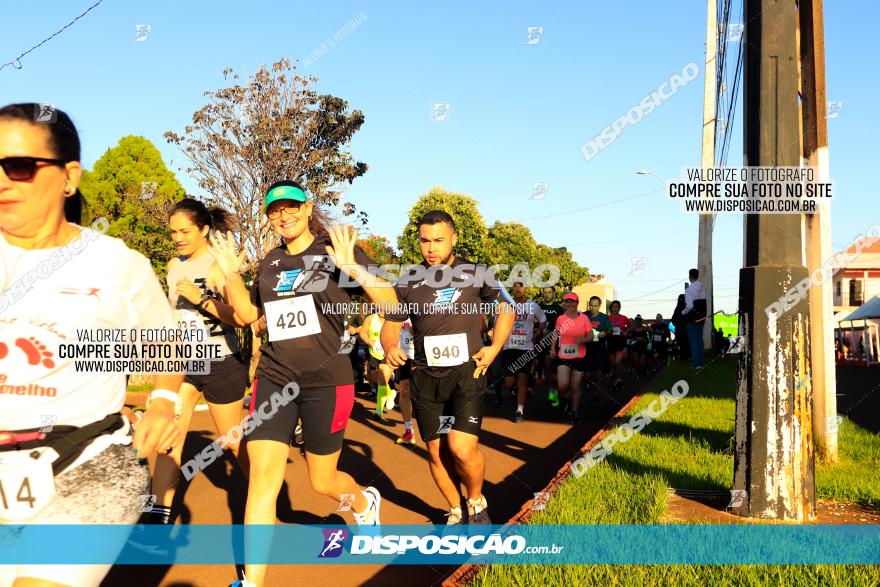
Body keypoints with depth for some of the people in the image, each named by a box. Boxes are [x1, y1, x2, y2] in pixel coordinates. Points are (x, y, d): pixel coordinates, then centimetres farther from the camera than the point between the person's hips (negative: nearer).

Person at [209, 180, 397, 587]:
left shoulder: (335, 250, -5)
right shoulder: (271, 262, 10)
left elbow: (389, 302, -11)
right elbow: (249, 314, 20)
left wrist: (352, 267, -27)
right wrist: (231, 275, 4)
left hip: (326, 381, -4)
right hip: (273, 379, 4)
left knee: (322, 481, 10)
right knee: (262, 478, -5)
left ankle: (364, 501, 45)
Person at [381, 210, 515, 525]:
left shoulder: (474, 273, 1)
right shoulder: (409, 283, 4)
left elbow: (506, 308, 12)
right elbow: (390, 324, 9)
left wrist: (494, 349, 0)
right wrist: (390, 347, -13)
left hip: (467, 371, -3)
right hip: (426, 377, 3)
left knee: (462, 448, -18)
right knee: (436, 453, 7)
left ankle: (477, 501, 12)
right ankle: (456, 511, 30)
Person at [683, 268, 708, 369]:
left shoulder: (689, 290, -17)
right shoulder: (703, 289, 5)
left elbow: (689, 306, -24)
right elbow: (705, 303, 7)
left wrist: (683, 312, -8)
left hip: (692, 319, -6)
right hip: (702, 318, 6)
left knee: (693, 341, 0)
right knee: (700, 340, 14)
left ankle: (695, 364, 0)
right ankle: (701, 363, 17)